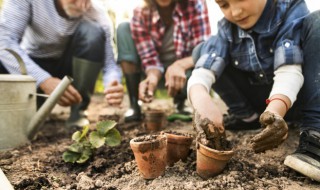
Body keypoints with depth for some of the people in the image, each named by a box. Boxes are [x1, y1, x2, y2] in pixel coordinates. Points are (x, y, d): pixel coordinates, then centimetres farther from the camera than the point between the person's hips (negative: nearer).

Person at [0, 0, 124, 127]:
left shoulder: (97, 16, -20)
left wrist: (112, 86, -45)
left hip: (68, 65, 1)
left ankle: (77, 112, -16)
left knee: (93, 31, -27)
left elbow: (109, 63, -22)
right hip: (30, 64, 0)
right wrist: (43, 80, -43)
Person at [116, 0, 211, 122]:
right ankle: (134, 104, -15)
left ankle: (180, 102, 4)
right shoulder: (140, 14, -16)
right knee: (124, 29, -17)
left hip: (185, 68, -1)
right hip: (156, 71, 2)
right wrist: (152, 77, -40)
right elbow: (150, 57, -18)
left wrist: (180, 64, -43)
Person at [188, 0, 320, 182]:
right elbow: (203, 70, -23)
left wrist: (275, 109, -47)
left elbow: (289, 70, -29)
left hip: (294, 96, -2)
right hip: (264, 101, 3)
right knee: (202, 51, -8)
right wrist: (200, 97, -44)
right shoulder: (227, 28, -8)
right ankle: (248, 117, -4)